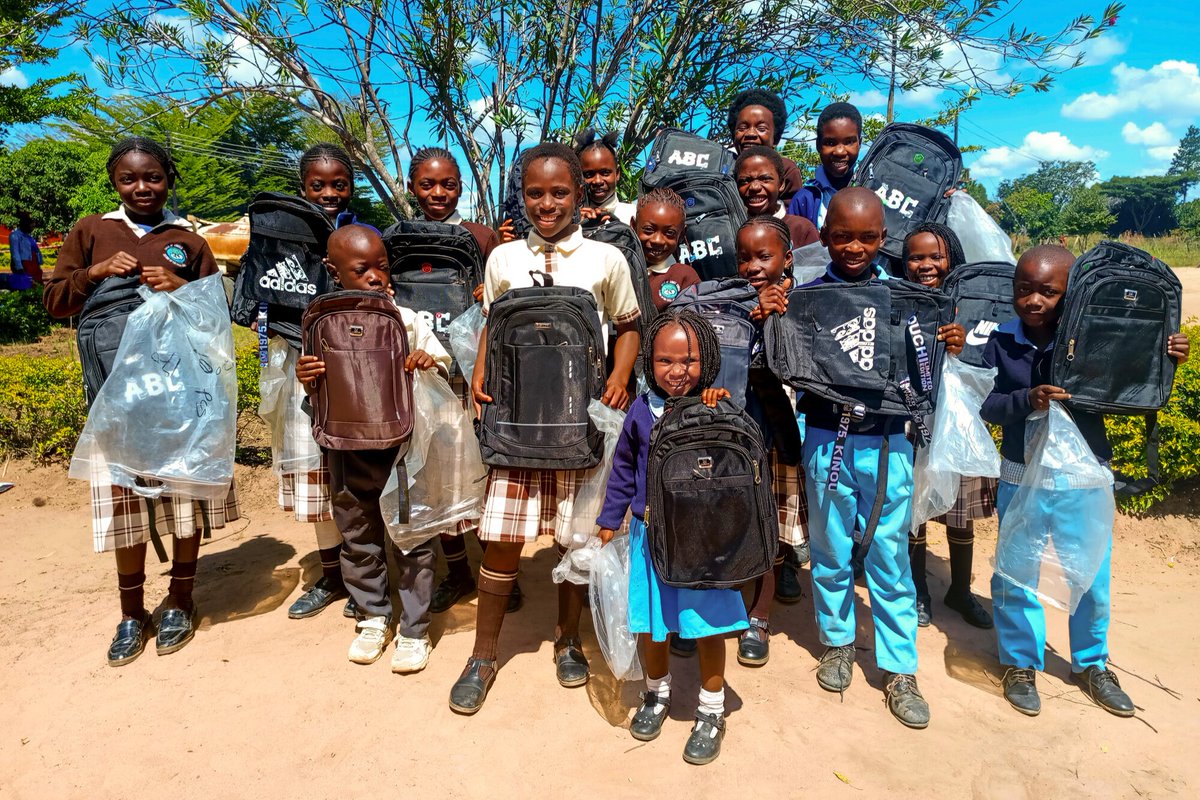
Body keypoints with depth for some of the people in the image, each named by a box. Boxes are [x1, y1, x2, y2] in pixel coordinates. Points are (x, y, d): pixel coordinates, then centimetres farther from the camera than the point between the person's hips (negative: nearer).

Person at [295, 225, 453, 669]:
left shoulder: (407, 320, -5)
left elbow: (443, 363, 1)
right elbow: (320, 395, 9)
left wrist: (431, 363, -21)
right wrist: (307, 379, -13)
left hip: (403, 445, -2)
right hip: (348, 449, 2)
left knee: (412, 540, 5)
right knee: (358, 540, 16)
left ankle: (414, 630, 22)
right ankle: (373, 617, 36)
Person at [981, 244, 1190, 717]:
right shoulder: (1001, 342, -7)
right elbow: (986, 404, -11)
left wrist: (1166, 363, -15)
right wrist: (1027, 401, -27)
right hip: (1022, 478, 0)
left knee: (1092, 578, 15)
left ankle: (1091, 665, 39)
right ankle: (1020, 663, 31)